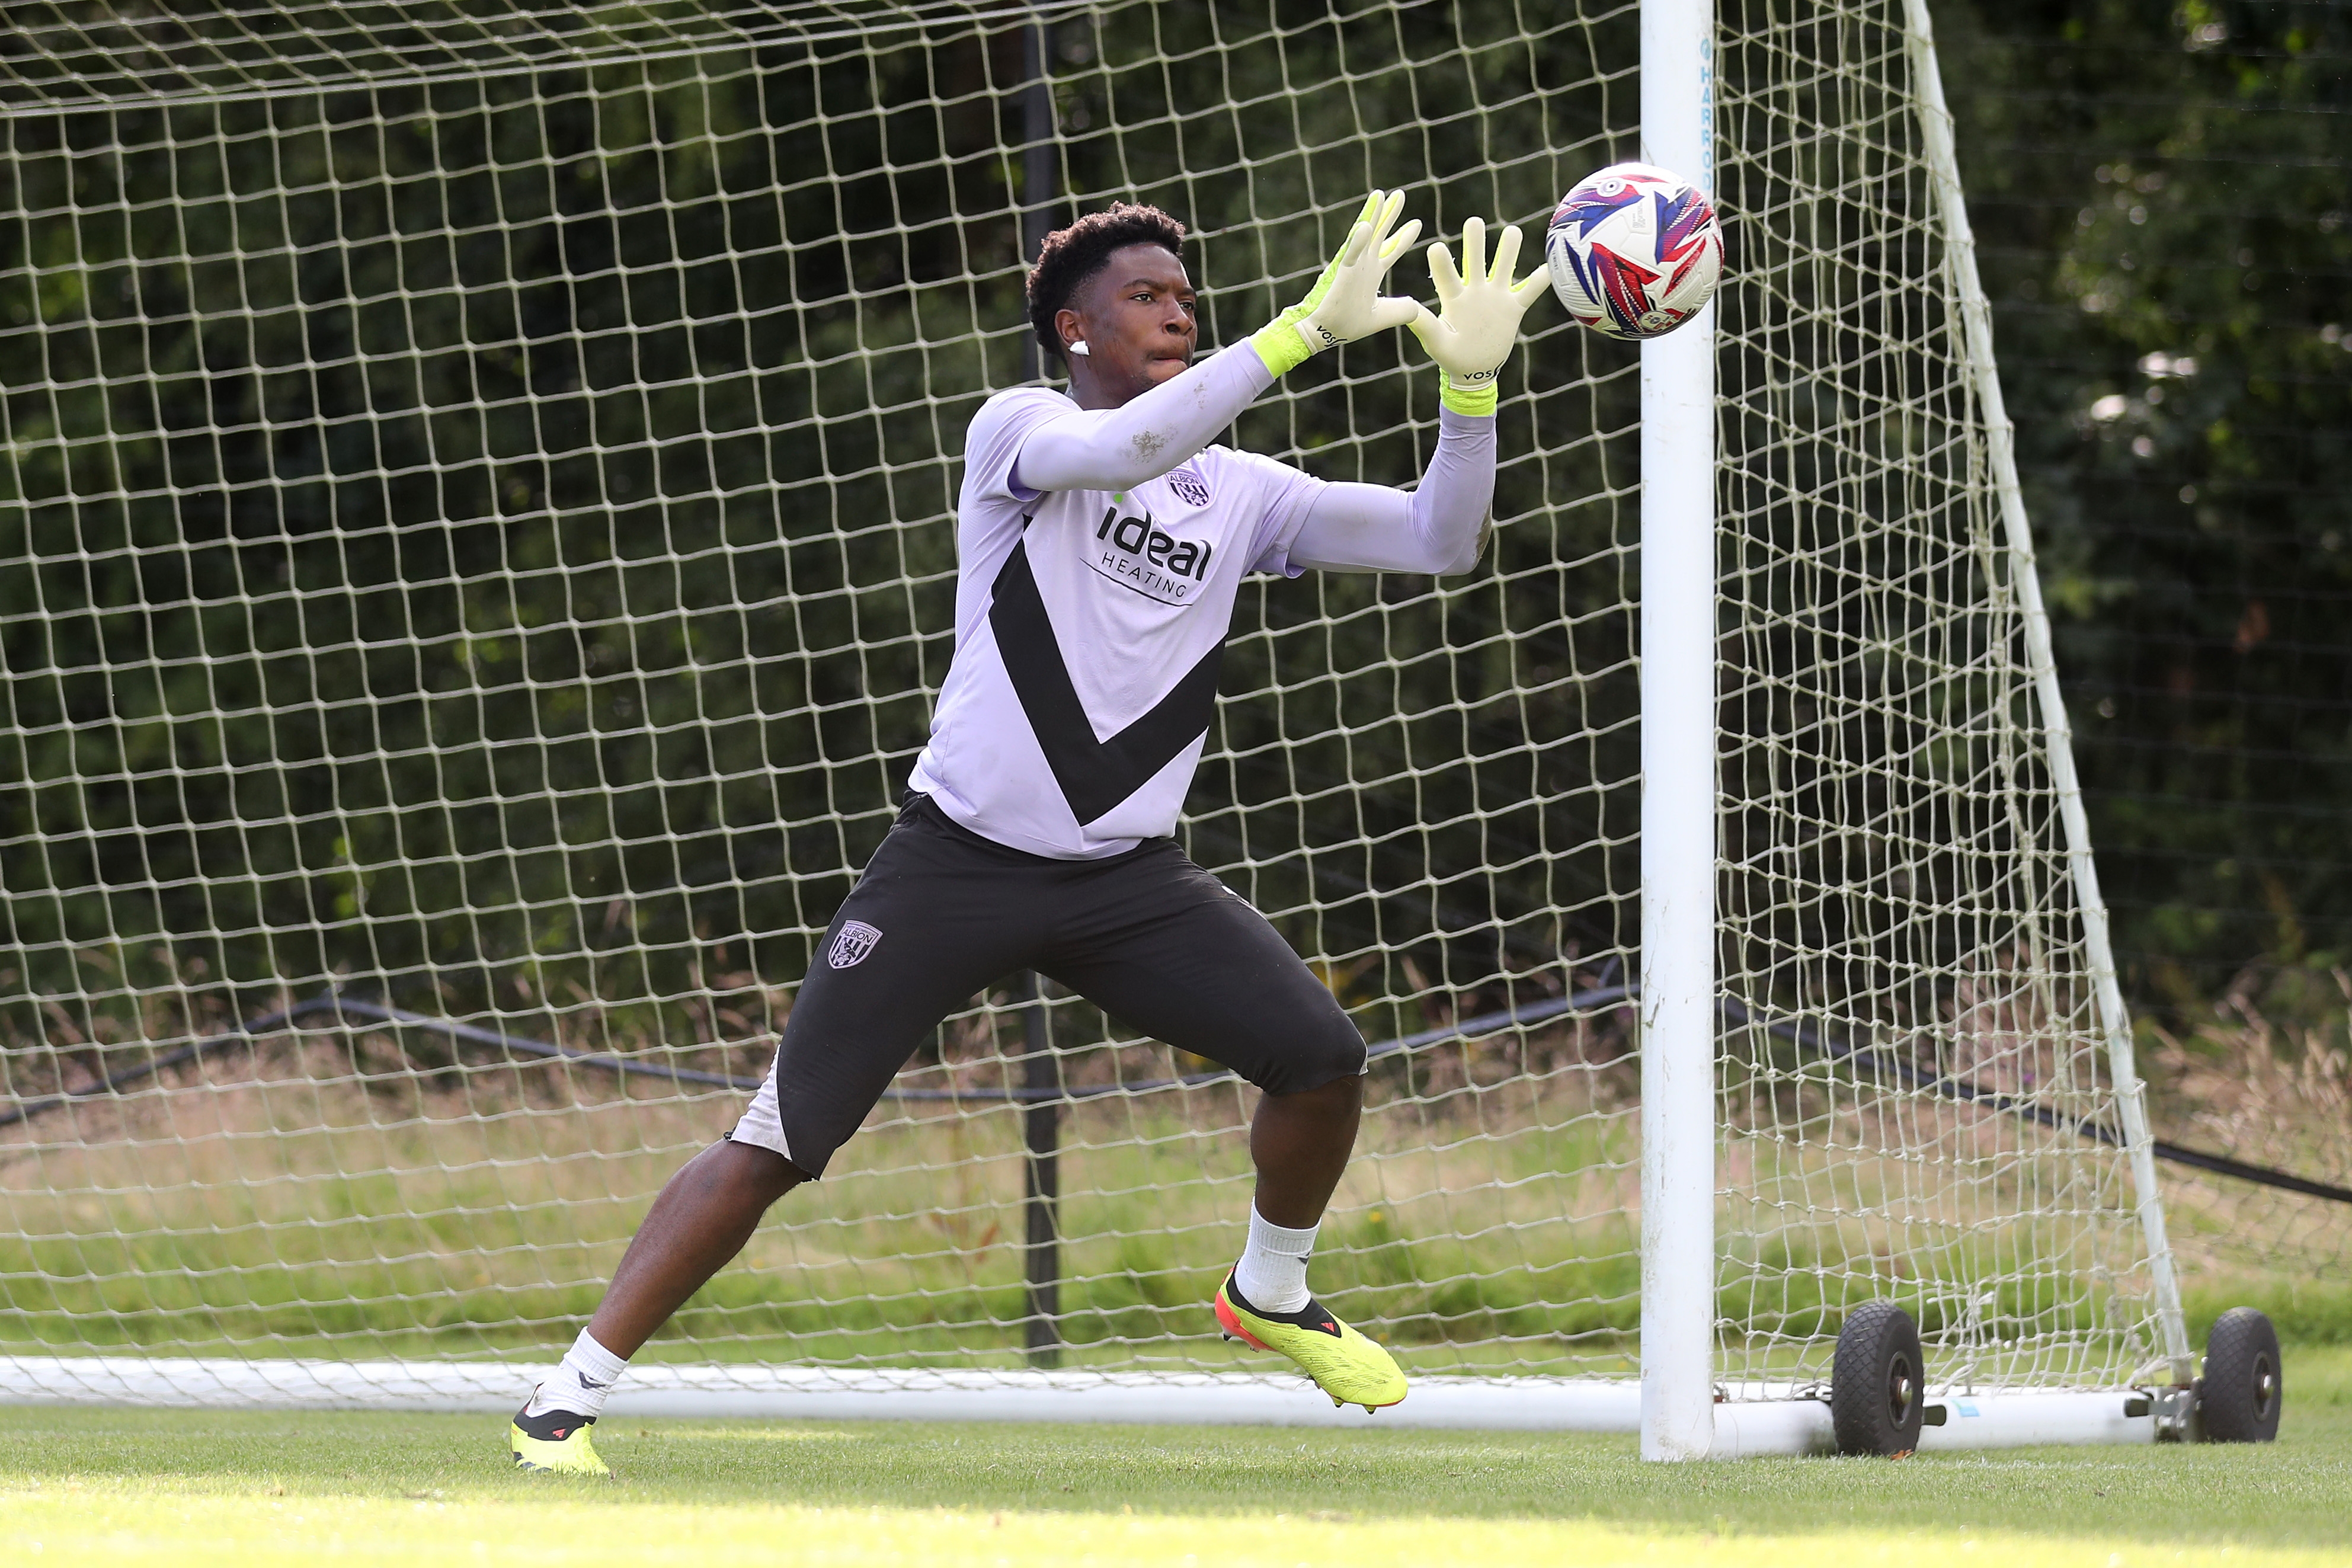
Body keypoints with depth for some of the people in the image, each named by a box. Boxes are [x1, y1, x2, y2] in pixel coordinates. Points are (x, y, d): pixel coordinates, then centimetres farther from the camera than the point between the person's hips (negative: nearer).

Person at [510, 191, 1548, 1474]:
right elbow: (1118, 451, -28)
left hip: (1125, 875, 4)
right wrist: (1305, 330, -33)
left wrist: (1470, 383, -13)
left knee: (1323, 1060, -10)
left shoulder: (1240, 494, 8)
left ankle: (1269, 1294, 21)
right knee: (776, 1145, -11)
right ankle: (568, 1396, -2)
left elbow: (1441, 541, 4)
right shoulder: (1019, 430, -5)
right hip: (960, 861, -4)